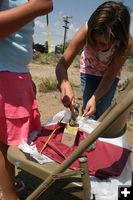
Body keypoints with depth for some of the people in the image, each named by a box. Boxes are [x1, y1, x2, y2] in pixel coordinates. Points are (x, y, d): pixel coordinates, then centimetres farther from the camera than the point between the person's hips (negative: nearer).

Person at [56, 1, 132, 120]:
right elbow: (62, 65, -37)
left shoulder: (125, 44, -36)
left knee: (101, 113, -6)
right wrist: (65, 86, -57)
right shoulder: (86, 32, -36)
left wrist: (94, 99, -40)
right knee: (88, 112, -7)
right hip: (89, 71, 1)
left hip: (110, 73, 0)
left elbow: (109, 77, -26)